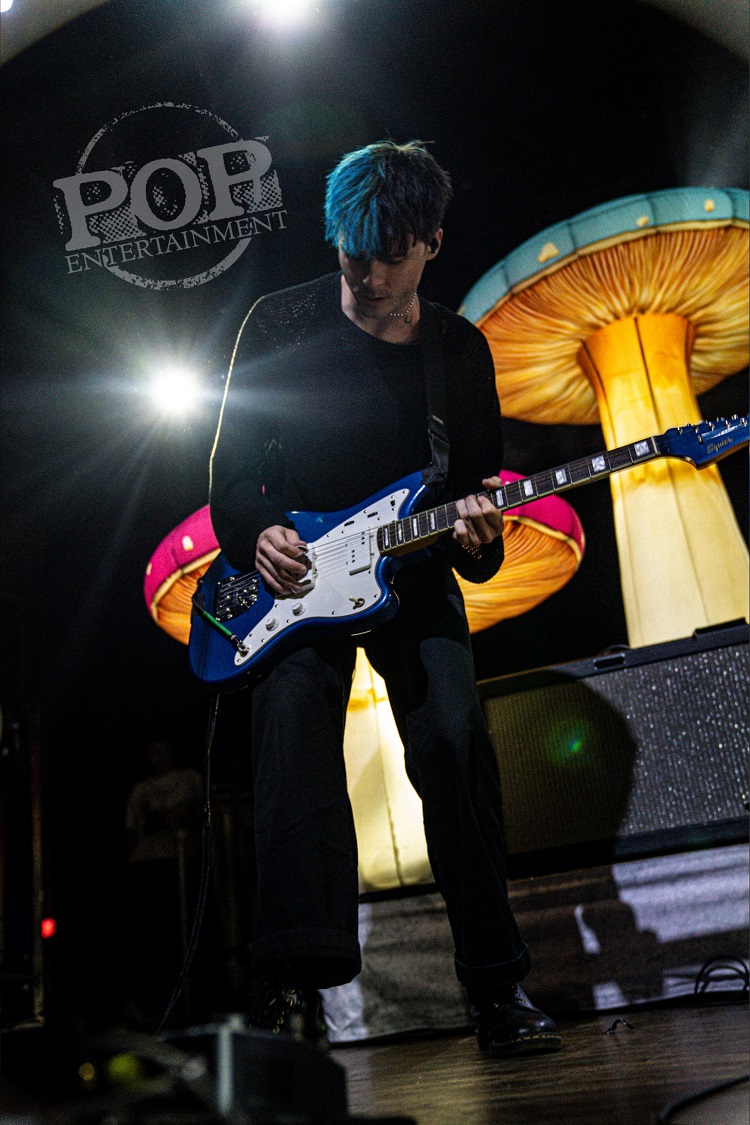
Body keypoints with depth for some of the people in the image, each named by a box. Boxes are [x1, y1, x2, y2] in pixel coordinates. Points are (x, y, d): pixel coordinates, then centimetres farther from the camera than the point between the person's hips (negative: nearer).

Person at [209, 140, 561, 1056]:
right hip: (293, 569, -1)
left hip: (415, 574, 1)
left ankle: (495, 985, -3)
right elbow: (232, 466, 3)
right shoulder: (280, 325, 0)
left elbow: (480, 480, 11)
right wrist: (257, 534, -16)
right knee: (291, 720, -21)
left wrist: (475, 532, -12)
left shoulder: (461, 351, 5)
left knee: (455, 744, -13)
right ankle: (296, 970, -13)